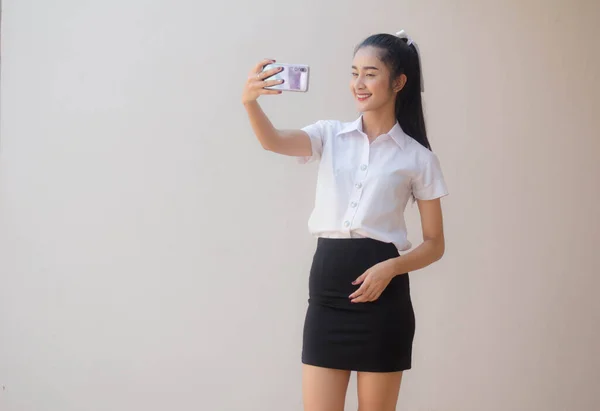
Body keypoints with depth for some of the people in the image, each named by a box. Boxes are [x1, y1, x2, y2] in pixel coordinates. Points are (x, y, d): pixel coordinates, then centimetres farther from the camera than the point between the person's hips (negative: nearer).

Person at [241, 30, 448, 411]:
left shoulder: (418, 158, 2)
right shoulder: (330, 135, 8)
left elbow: (434, 244, 4)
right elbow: (274, 141, -12)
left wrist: (390, 268, -15)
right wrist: (250, 102, -34)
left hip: (382, 296, -2)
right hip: (327, 289, 2)